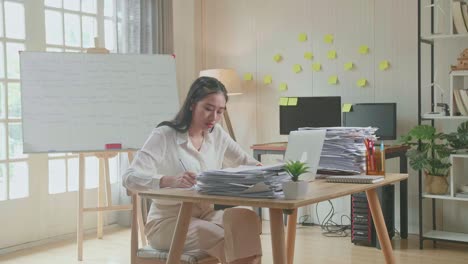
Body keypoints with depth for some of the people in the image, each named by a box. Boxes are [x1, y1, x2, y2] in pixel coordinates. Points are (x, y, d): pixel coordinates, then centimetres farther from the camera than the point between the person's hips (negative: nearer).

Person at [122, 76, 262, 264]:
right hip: (168, 220, -5)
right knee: (228, 240, -29)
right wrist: (170, 180, -42)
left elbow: (245, 162, 17)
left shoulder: (217, 134, 6)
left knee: (246, 218, -25)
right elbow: (130, 178, -23)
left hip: (205, 214, 5)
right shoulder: (164, 136, -12)